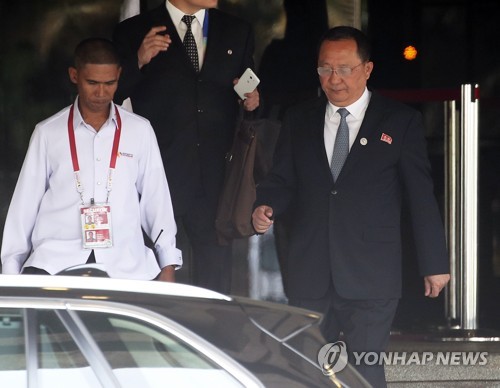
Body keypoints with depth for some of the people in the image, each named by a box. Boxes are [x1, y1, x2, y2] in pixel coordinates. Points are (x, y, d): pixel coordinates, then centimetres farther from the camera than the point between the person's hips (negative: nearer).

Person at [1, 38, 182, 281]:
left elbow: (156, 200, 12)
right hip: (56, 258, -1)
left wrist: (168, 266, 5)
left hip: (124, 264, 1)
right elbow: (25, 205, 12)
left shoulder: (140, 131, 11)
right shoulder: (47, 133, 10)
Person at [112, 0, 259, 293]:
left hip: (215, 177, 3)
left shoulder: (237, 32, 14)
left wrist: (252, 102, 0)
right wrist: (139, 61, -19)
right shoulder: (133, 33, 2)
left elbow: (248, 93, 23)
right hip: (157, 178, -3)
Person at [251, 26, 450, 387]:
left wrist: (434, 263, 2)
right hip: (310, 274, 3)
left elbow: (421, 196, 3)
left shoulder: (400, 121, 2)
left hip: (370, 276, -3)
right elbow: (283, 178, 14)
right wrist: (266, 206, -9)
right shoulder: (299, 120, 12)